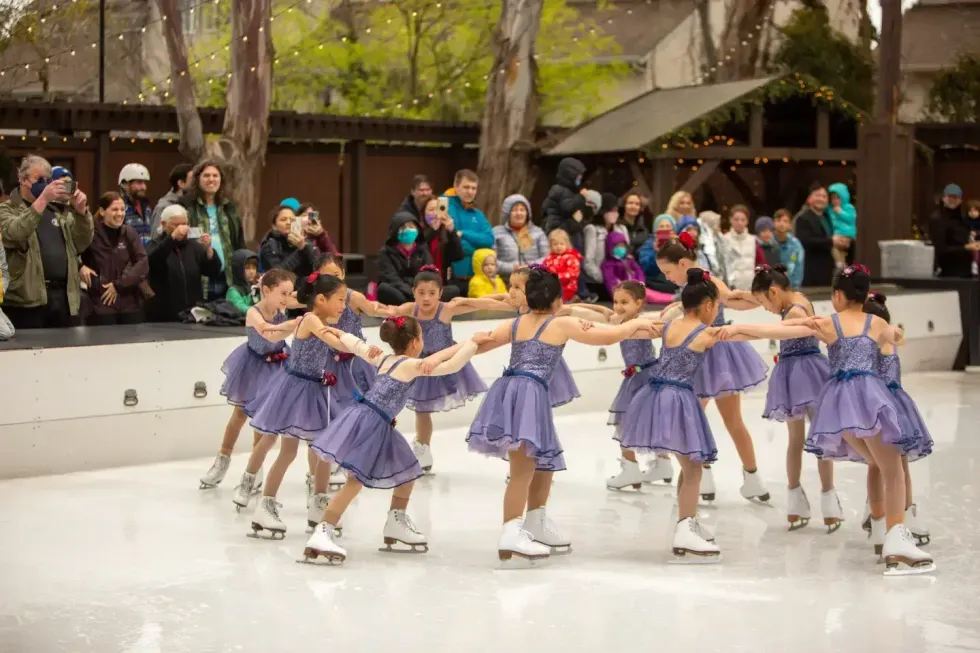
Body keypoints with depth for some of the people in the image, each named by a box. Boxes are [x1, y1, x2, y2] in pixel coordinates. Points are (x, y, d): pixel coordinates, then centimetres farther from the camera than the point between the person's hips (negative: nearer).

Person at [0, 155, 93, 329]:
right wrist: (43, 199, -25)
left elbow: (82, 244, 10)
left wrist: (81, 211, -7)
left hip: (65, 296, 5)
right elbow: (15, 234, -18)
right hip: (27, 298, -5)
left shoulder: (59, 210, 17)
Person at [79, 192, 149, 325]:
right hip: (101, 306, -3)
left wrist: (119, 285, -9)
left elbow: (143, 264, 0)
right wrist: (79, 267, -16)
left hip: (131, 305, 3)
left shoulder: (130, 233, 6)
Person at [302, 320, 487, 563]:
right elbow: (452, 365, -13)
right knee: (356, 481, -16)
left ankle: (397, 523, 31)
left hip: (376, 426, 10)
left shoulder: (383, 359, 17)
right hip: (368, 424, -10)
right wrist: (472, 342, -4)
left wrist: (340, 333, 51)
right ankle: (323, 532, -24)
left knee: (408, 470, 21)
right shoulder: (412, 365, -7)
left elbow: (358, 346, 33)